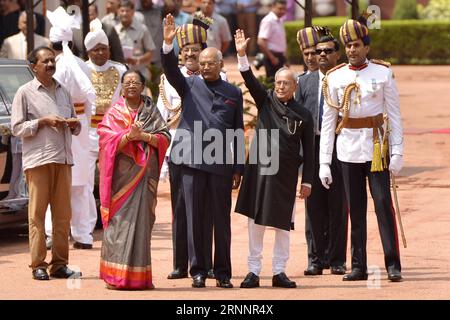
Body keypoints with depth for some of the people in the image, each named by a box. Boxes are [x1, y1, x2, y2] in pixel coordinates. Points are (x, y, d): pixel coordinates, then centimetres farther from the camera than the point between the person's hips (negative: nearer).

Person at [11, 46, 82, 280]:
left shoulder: (63, 91, 18)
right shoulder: (25, 93, 3)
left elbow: (75, 126, 24)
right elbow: (17, 128, -2)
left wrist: (74, 124, 1)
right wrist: (43, 122, -12)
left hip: (63, 159, 5)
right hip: (38, 160, -5)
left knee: (63, 213, 2)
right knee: (37, 213, -6)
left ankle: (60, 264, 6)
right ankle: (38, 265, -5)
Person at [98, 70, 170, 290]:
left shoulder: (150, 111, 10)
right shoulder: (114, 113, 5)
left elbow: (164, 138, 1)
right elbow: (106, 140, -6)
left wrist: (143, 135, -14)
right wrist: (128, 135, -21)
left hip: (145, 173, 2)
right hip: (121, 174, -2)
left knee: (142, 220, 2)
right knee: (120, 220, -6)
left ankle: (139, 276, 7)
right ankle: (117, 276, -5)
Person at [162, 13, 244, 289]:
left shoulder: (233, 93, 10)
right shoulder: (189, 86, 8)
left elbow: (238, 132, 11)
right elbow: (170, 70, -9)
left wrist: (238, 168, 8)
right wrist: (168, 44, -27)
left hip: (221, 164, 1)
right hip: (192, 162, -1)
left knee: (222, 219, 4)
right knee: (195, 218, 2)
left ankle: (223, 273, 11)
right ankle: (198, 271, 9)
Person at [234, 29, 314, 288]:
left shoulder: (304, 115, 3)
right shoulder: (266, 101, 4)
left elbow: (308, 151, 4)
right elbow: (250, 79, -9)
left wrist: (307, 181, 2)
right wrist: (242, 55, -23)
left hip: (286, 174, 0)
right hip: (260, 169, 0)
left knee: (283, 223, 5)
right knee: (256, 220, 2)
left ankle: (279, 272, 12)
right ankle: (254, 271, 7)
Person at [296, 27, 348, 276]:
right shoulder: (305, 82, 12)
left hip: (339, 146, -3)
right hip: (312, 148, 3)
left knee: (338, 205, 2)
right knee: (314, 205, 4)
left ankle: (337, 259, 9)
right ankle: (316, 259, 11)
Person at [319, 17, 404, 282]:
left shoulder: (383, 73, 1)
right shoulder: (335, 78, 4)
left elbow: (395, 114, 1)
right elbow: (328, 122, 5)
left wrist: (397, 151, -6)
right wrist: (324, 162, 0)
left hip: (377, 146, -2)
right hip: (347, 148, 2)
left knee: (383, 203, -7)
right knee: (355, 208, 5)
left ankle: (393, 265, -5)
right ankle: (359, 267, 10)